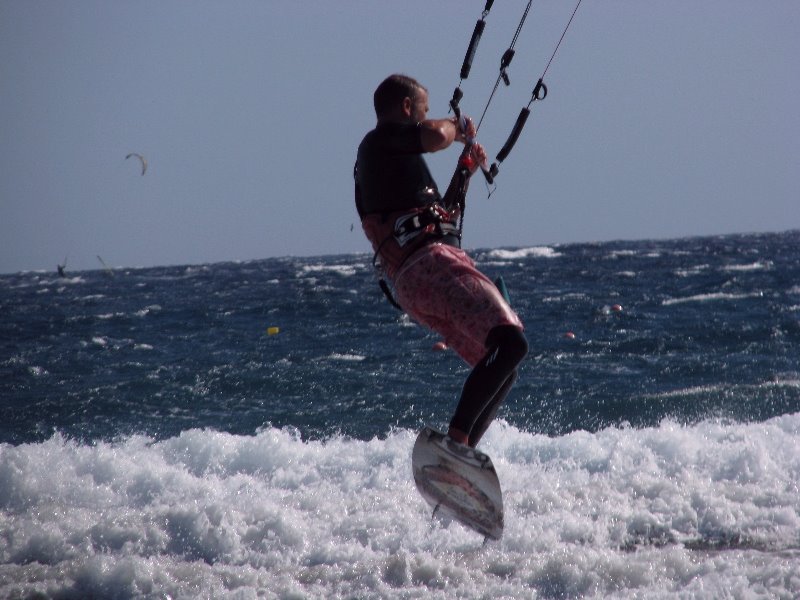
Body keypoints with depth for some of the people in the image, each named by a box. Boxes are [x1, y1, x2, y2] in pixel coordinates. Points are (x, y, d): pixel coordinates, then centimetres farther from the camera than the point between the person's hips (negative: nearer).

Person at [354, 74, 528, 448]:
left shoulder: (386, 156, 31)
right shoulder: (382, 139, 4)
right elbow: (436, 137, -17)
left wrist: (466, 171, 36)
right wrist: (457, 126, 5)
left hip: (413, 283, 10)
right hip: (429, 265, -10)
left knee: (503, 368, 13)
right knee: (511, 343, -25)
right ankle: (456, 440, -31)